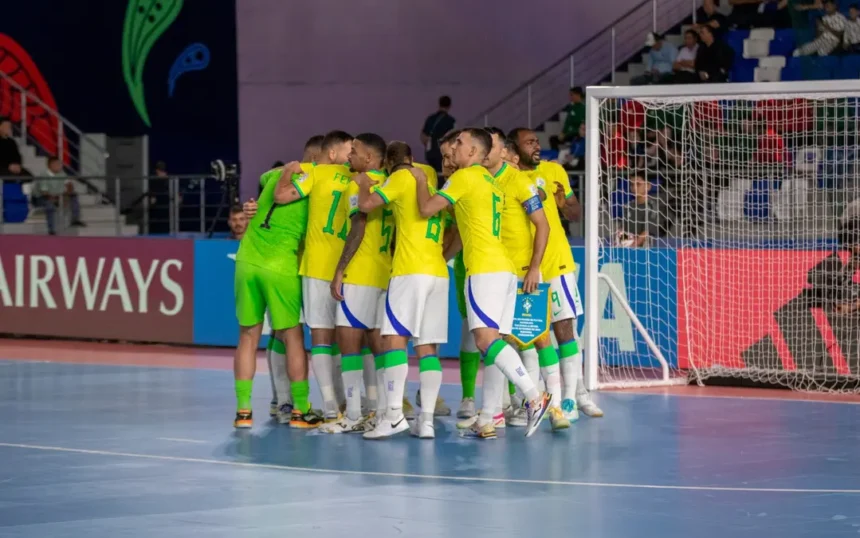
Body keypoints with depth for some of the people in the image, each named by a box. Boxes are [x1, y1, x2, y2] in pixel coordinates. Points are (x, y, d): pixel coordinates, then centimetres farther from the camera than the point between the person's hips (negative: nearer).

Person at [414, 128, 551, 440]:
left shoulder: (466, 176, -4)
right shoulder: (490, 181, 23)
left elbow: (427, 209, -6)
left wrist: (420, 180, 10)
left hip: (485, 269, -9)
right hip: (504, 269, 9)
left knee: (487, 339, -18)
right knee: (492, 343, 5)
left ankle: (534, 397, -29)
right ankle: (487, 421, 4)